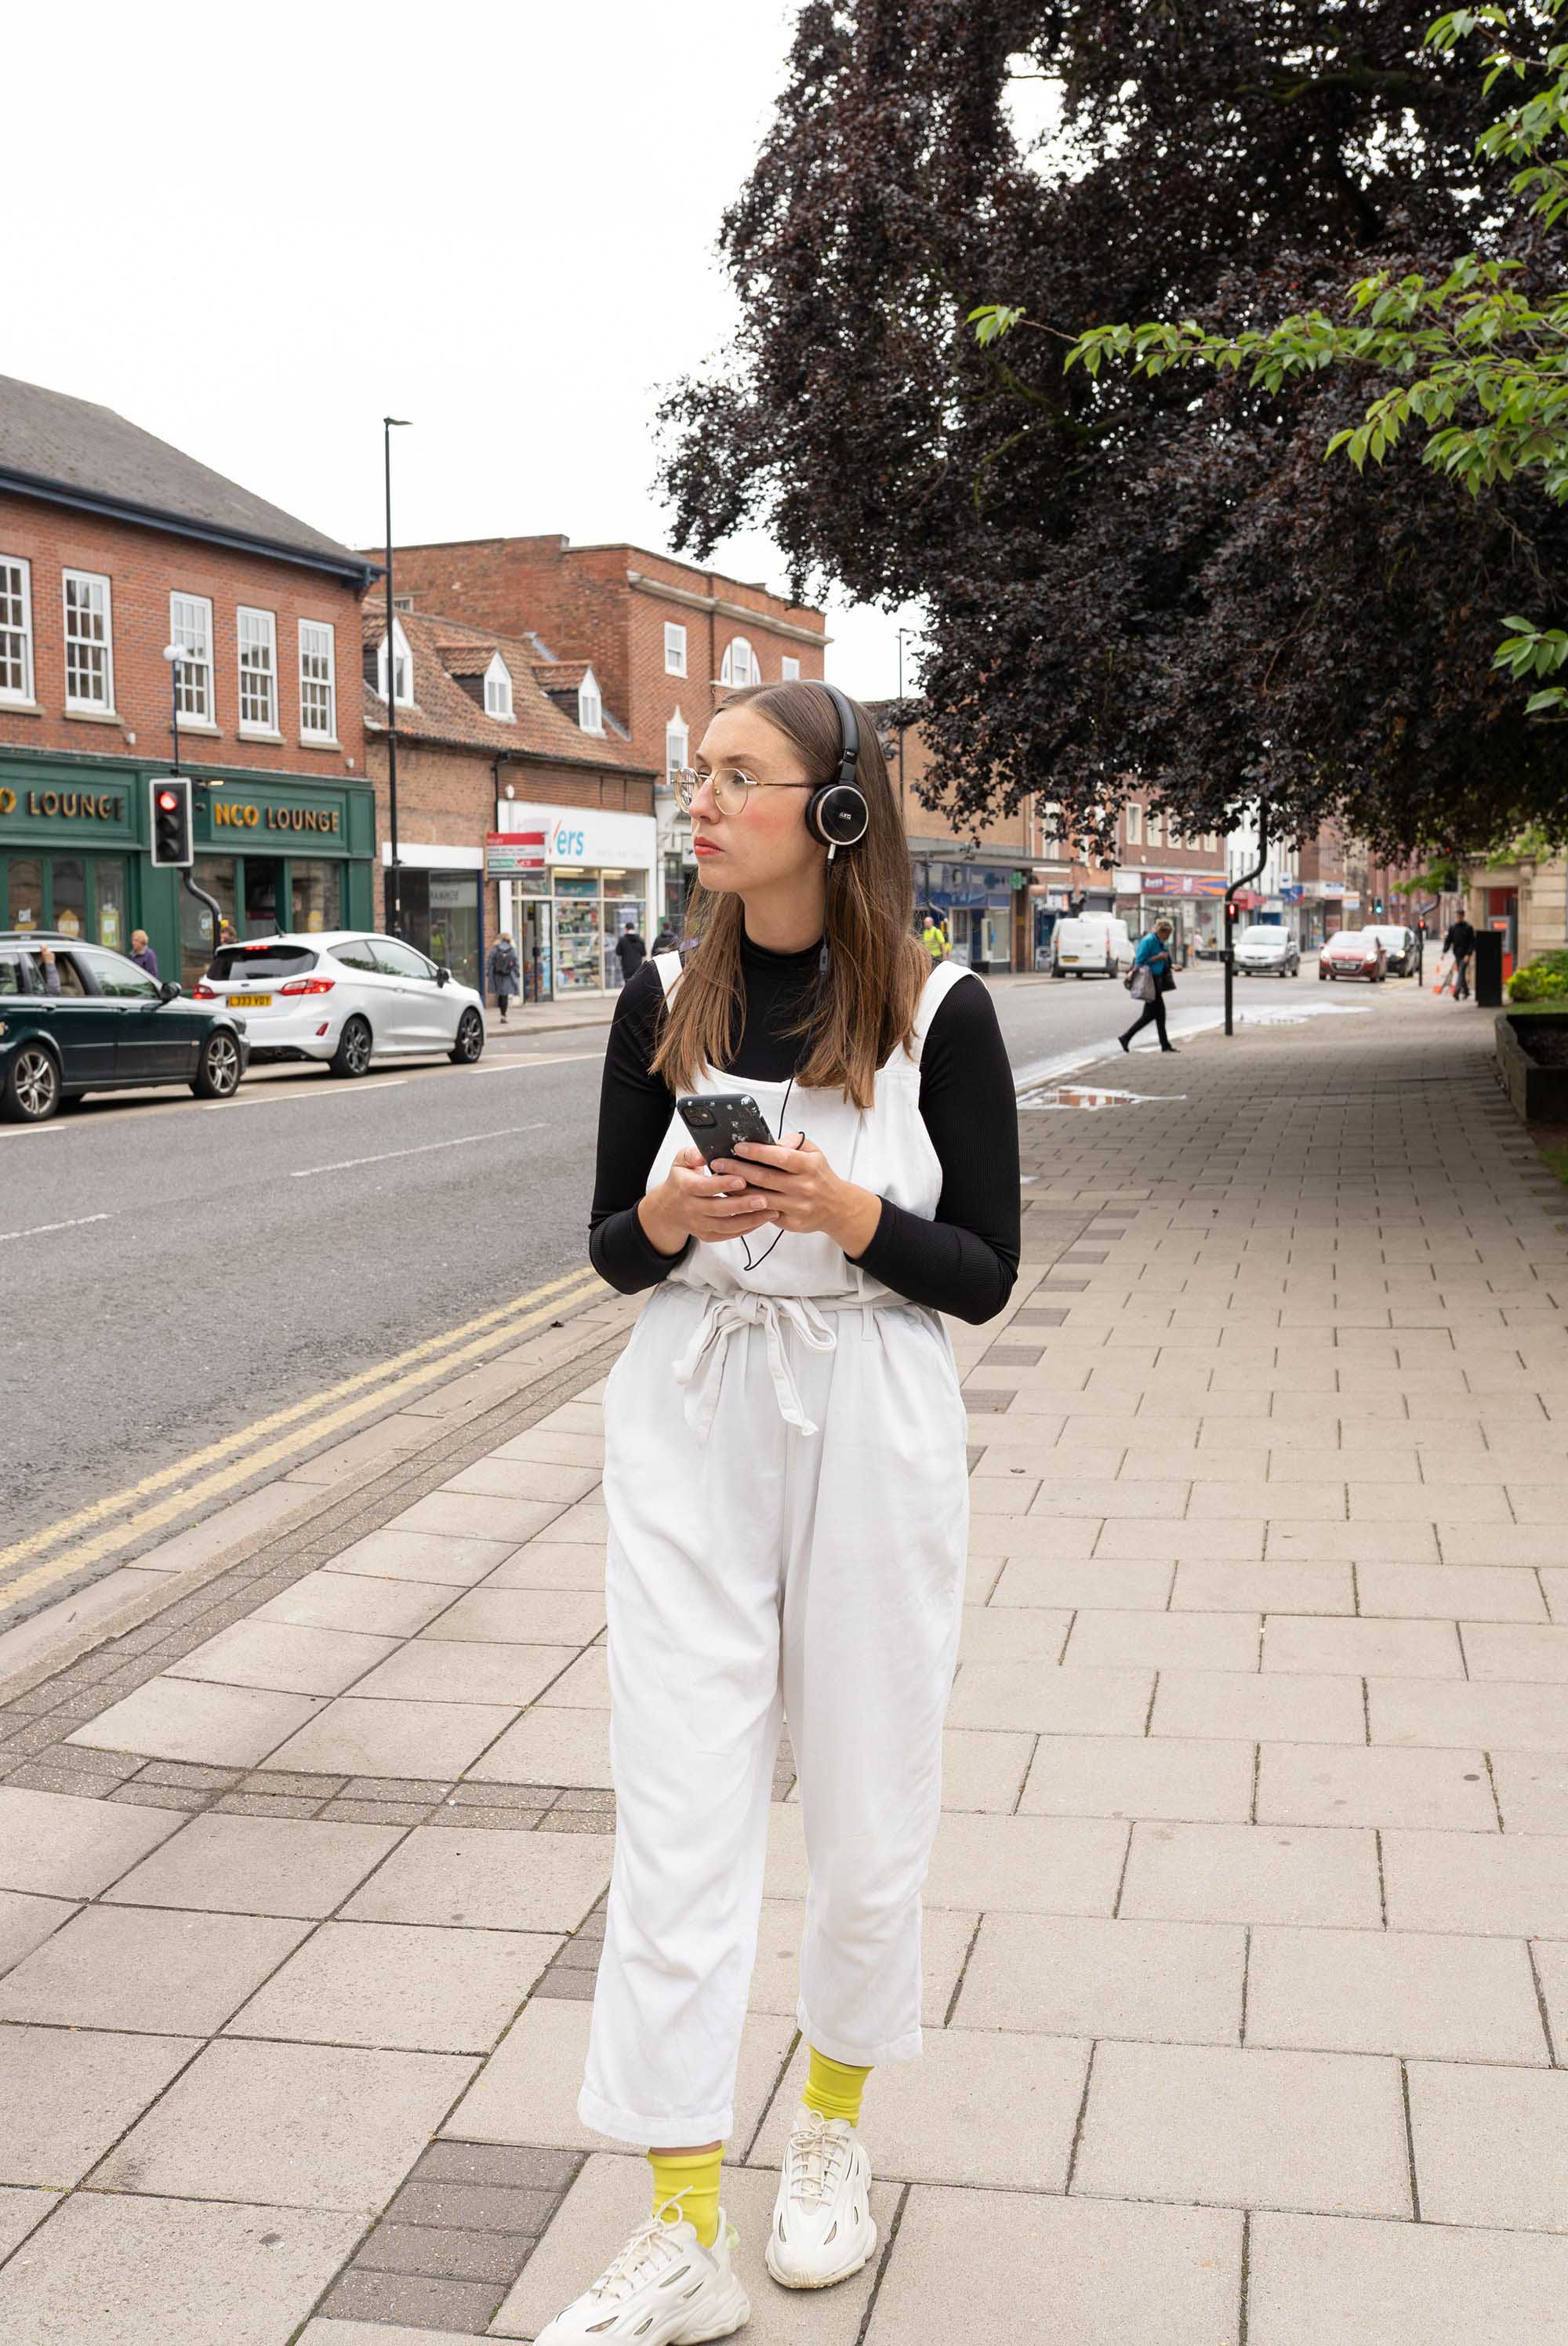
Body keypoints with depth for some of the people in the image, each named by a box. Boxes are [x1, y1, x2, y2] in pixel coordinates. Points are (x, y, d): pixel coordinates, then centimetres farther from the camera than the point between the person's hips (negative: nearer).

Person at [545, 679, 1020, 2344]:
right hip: (687, 1422, 2)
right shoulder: (664, 1003, 1)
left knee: (867, 1806, 11)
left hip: (871, 1427, -2)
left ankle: (833, 2131, 37)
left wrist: (848, 1212, -22)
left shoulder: (938, 1012, -7)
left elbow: (983, 1274, -5)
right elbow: (611, 1251, 7)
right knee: (677, 1819, 1)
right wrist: (668, 1217, -15)